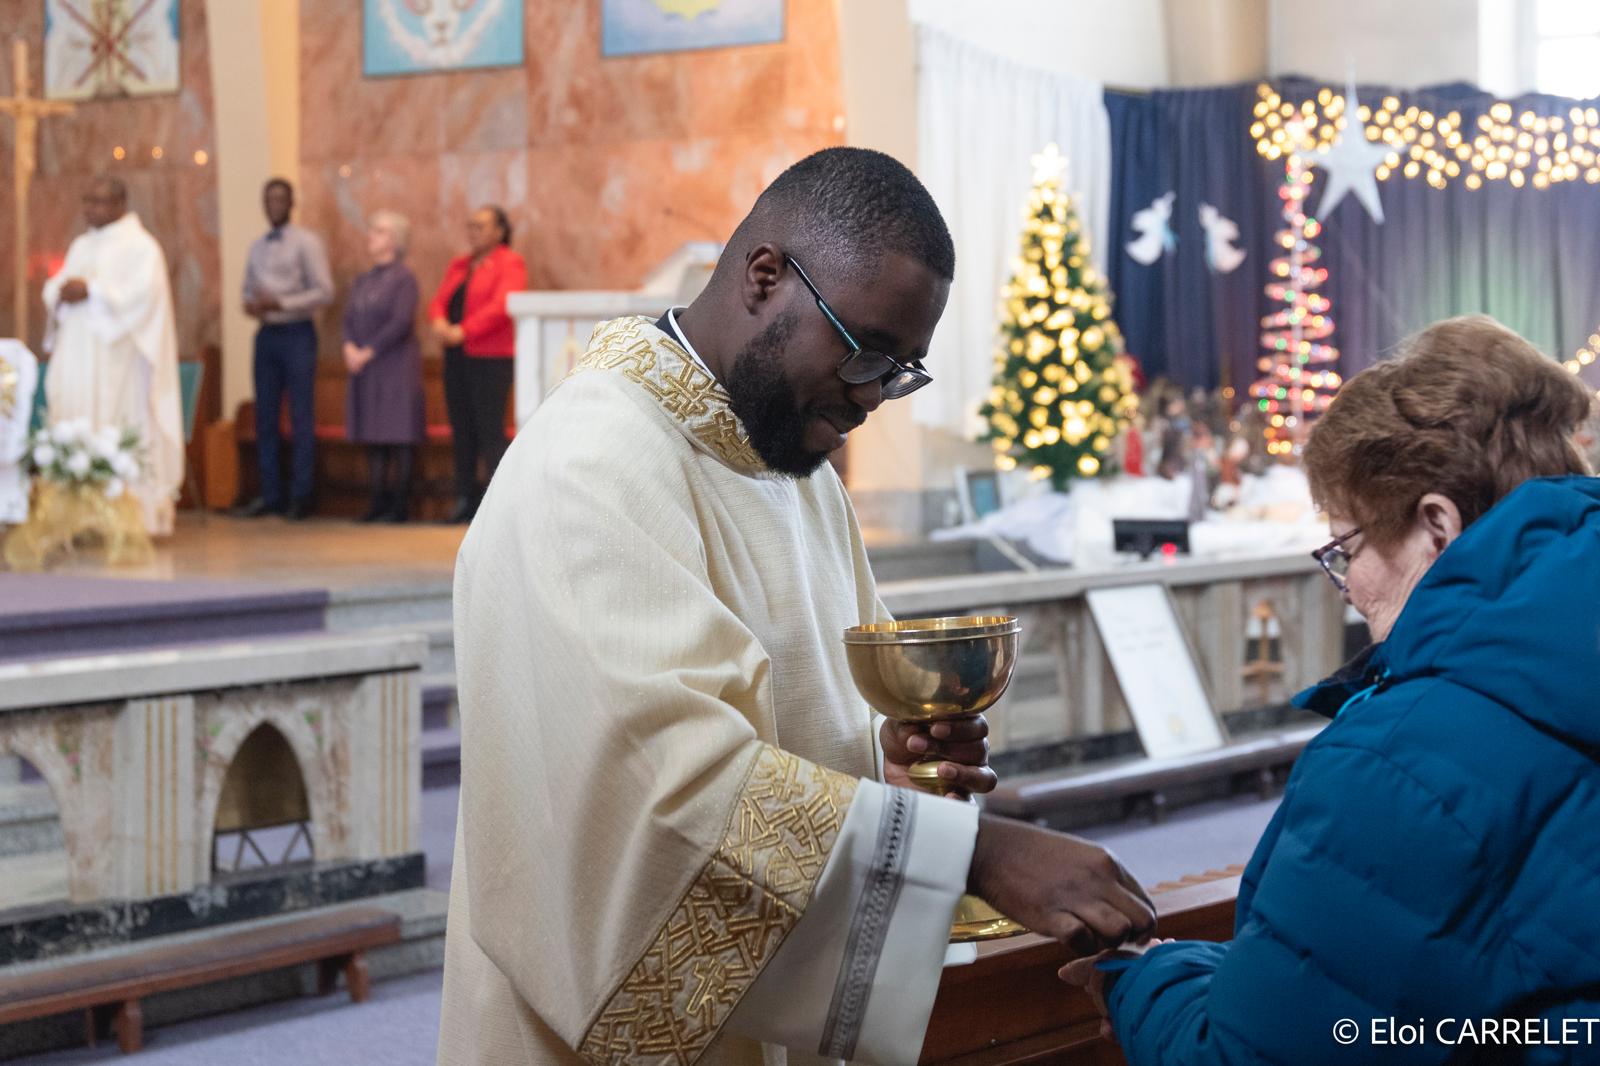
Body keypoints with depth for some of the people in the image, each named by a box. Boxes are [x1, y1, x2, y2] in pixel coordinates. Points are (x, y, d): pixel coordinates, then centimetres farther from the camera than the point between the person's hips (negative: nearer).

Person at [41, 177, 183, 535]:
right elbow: (54, 285, 18)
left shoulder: (140, 246, -2)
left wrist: (91, 290, -18)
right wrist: (62, 290, -6)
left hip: (114, 354, -7)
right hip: (76, 354, 7)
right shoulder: (80, 245, 21)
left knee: (117, 428, -10)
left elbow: (142, 290, -15)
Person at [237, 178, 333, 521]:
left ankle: (300, 496, 1)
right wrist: (250, 303, -2)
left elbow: (324, 292, -10)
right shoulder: (257, 246, 15)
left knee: (301, 418, -3)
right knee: (266, 418, 6)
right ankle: (270, 494, 12)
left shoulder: (306, 242, -4)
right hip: (266, 334, 6)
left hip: (297, 334, -6)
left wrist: (280, 303, -17)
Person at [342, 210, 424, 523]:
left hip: (396, 367, -7)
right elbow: (349, 318, 11)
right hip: (364, 368, 7)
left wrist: (368, 352, -14)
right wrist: (350, 347, -9)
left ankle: (399, 505, 0)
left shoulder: (403, 278, -7)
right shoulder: (363, 281, 15)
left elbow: (401, 322, -15)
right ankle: (379, 502, 12)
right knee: (373, 437, 7)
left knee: (399, 435, -3)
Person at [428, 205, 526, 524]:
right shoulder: (459, 265, 20)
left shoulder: (510, 264, -2)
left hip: (490, 357, -7)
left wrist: (463, 331, -21)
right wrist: (440, 322, -10)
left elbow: (501, 306, -15)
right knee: (461, 429, 5)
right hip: (456, 355, 7)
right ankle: (466, 499, 10)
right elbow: (439, 300, 13)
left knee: (490, 431, -9)